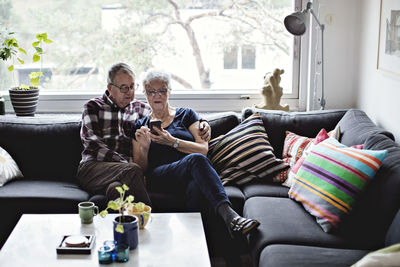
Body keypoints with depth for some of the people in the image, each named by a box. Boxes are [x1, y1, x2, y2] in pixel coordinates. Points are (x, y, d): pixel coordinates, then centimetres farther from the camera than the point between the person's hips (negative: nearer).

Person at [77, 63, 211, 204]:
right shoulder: (93, 107, 12)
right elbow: (93, 145, -1)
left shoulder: (139, 109, 23)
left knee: (118, 189, -38)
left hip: (127, 168, 2)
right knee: (133, 170, -35)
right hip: (93, 167, -2)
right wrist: (127, 166, -14)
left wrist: (202, 124, 5)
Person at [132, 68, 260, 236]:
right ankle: (228, 215, -55)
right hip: (160, 175, -1)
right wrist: (144, 147, -5)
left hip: (192, 172, 1)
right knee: (195, 160, -38)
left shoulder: (186, 115, 20)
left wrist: (172, 141, -6)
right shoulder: (140, 126, 21)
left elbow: (204, 149, 5)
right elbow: (140, 169, 15)